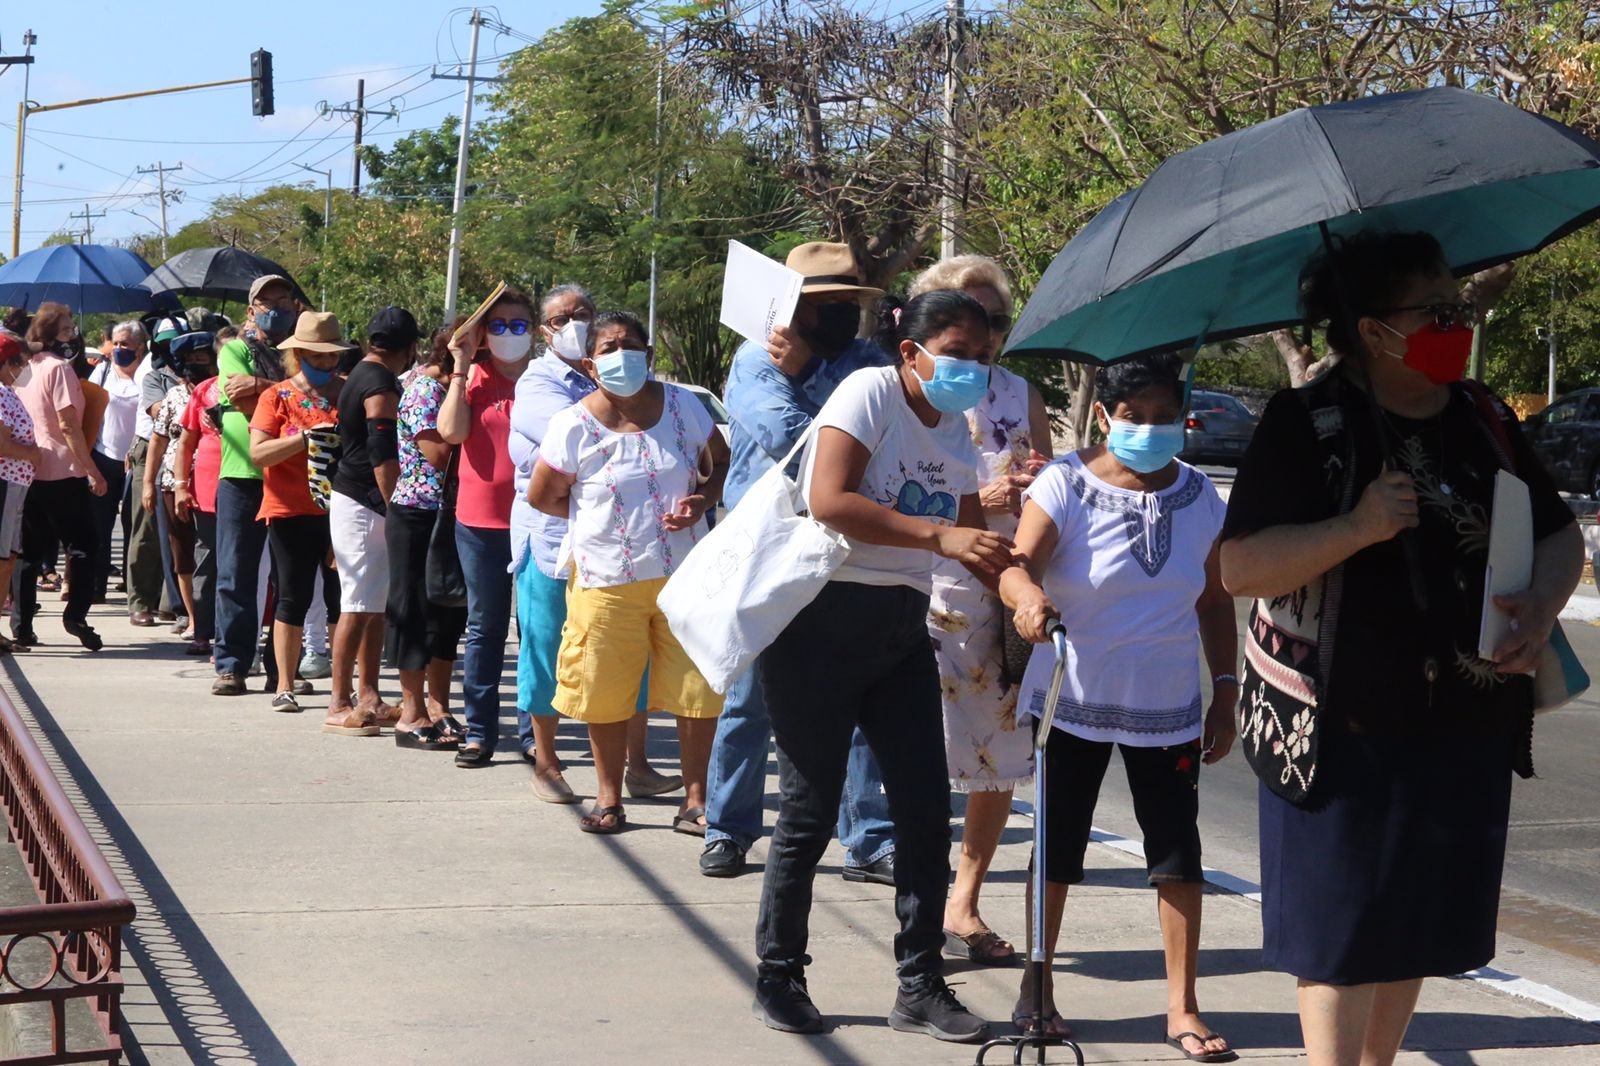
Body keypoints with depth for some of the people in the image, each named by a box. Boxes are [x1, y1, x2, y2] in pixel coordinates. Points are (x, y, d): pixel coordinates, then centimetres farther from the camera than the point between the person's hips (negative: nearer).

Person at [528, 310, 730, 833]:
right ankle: (609, 799, 23)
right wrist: (601, 517, 0)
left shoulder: (682, 406, 0)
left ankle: (696, 803, 12)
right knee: (607, 693, 6)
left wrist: (703, 500, -9)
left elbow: (721, 463, 11)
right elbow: (542, 496, 4)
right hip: (607, 579, -1)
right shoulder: (574, 426, -7)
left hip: (684, 573, 2)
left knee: (697, 691, 1)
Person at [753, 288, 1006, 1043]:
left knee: (926, 807, 4)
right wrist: (939, 535, -26)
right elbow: (829, 501, -23)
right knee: (811, 810, 0)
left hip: (901, 625, 7)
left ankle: (921, 988, 12)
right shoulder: (871, 392, -10)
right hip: (824, 617, -7)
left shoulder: (957, 434, 12)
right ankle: (778, 977, 15)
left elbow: (974, 544, 11)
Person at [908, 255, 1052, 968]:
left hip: (1008, 592, 5)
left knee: (1003, 753, 7)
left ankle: (964, 906, 20)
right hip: (935, 590, -5)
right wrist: (982, 500, -19)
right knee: (931, 756, -6)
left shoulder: (1022, 396, 11)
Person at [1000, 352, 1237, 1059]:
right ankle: (1037, 989, 22)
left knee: (1179, 855, 0)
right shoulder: (1065, 486, -8)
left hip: (1168, 707, 3)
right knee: (1058, 848, 8)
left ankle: (1182, 1009, 8)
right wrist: (1028, 595, -46)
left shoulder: (1199, 497, 3)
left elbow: (1213, 603, 11)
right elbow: (1019, 564, -23)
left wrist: (1225, 691, 6)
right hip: (1075, 700, -2)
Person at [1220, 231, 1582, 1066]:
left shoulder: (1483, 420, 9)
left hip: (1467, 726, 6)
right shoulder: (1306, 425, -8)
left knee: (1418, 926, 14)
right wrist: (1357, 528, -27)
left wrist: (1543, 606, -4)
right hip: (1348, 729, -6)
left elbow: (1560, 534, 17)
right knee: (1342, 932, -2)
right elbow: (1238, 567, -14)